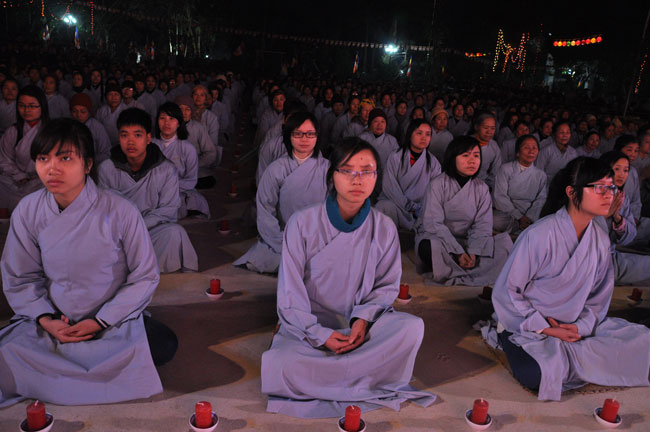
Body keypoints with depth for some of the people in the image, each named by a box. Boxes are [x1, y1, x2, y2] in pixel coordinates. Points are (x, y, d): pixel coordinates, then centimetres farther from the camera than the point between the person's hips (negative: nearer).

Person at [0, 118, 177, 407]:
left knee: (163, 347, -27)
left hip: (114, 321, -1)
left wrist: (101, 322, -15)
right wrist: (45, 319, -12)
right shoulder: (28, 212, -7)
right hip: (52, 322, 2)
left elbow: (145, 276, -9)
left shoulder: (119, 212, -16)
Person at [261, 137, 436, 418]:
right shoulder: (303, 223, -10)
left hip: (359, 325, 2)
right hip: (307, 328, -2)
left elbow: (388, 285, 6)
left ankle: (319, 378, -20)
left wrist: (364, 318, -13)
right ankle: (374, 382, -17)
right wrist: (320, 334, -17)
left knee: (412, 327, -26)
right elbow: (290, 292, -7)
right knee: (279, 366, -32)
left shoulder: (384, 229, -3)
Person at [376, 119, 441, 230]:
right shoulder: (395, 157, 2)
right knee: (385, 206, -35)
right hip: (394, 203, -2)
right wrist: (409, 207, -14)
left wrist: (419, 209, -14)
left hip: (421, 210, 2)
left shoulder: (433, 163, 9)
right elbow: (389, 187, -8)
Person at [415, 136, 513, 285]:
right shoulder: (438, 184, -9)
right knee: (431, 248, -39)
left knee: (505, 242, -18)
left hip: (465, 241, 5)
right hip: (435, 236, -5)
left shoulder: (482, 188, 4)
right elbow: (433, 224, -17)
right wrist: (458, 253, -25)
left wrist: (473, 252, -22)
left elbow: (483, 225, -4)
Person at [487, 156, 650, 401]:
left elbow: (599, 296, 11)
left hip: (575, 327, 7)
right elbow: (506, 290, -17)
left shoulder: (600, 239, 0)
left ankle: (561, 358, 1)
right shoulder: (540, 235, -21)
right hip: (528, 326, -6)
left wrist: (582, 326, -7)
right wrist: (545, 329, -17)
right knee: (537, 375, -33)